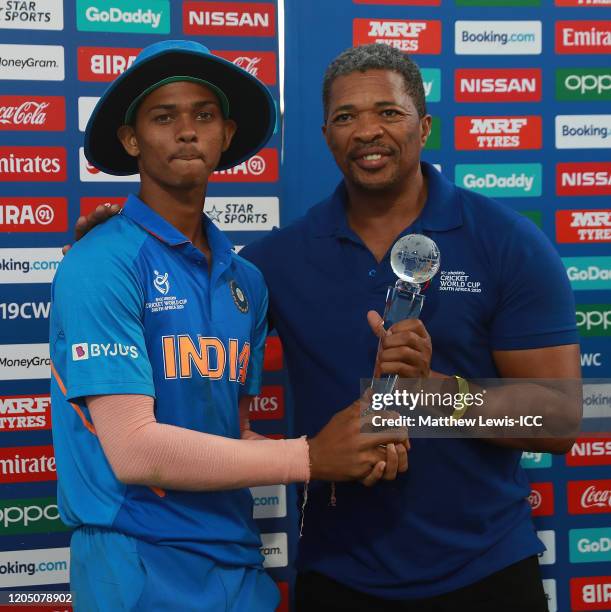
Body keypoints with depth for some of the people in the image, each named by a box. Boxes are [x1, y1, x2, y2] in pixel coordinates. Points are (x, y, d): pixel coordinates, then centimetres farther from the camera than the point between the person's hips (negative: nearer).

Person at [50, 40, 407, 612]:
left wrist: (347, 454, -7)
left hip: (239, 562, 7)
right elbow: (133, 450, -21)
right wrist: (309, 458, -18)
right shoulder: (101, 266, -15)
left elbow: (227, 436, 10)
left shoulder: (246, 280, 6)